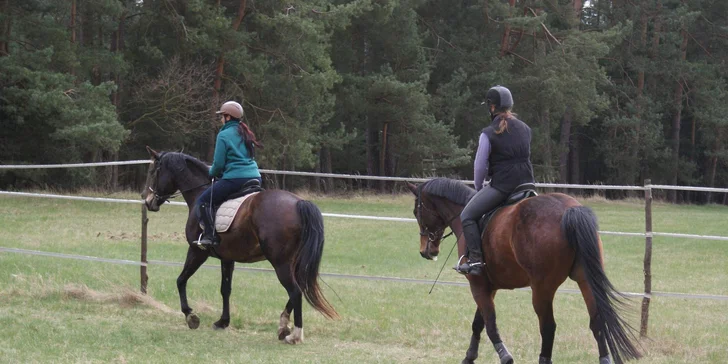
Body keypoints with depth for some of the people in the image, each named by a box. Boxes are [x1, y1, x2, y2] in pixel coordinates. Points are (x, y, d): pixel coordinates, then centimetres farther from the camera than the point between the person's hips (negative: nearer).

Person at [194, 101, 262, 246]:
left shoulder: (224, 135, -7)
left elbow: (219, 163, -10)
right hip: (255, 177, 8)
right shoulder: (246, 134, 16)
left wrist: (212, 173, 14)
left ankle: (210, 235, -9)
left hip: (234, 179, -8)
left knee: (202, 201, 3)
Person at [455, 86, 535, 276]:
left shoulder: (488, 134, -9)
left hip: (501, 185, -6)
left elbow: (480, 166, -4)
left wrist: (479, 188, 14)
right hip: (526, 183, 6)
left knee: (467, 216, 0)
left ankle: (475, 260, -13)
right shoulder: (525, 129, 9)